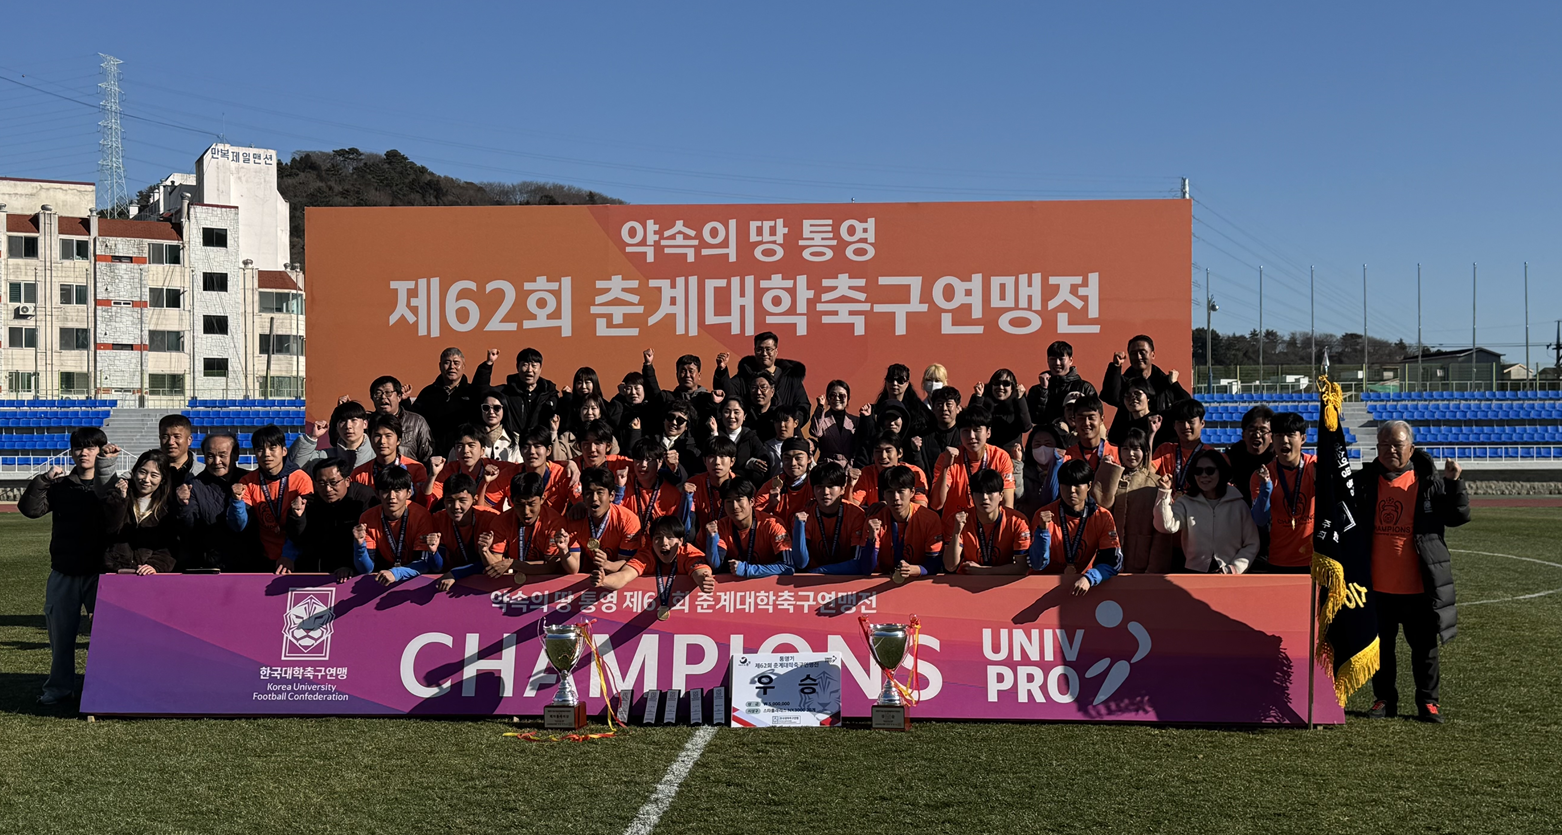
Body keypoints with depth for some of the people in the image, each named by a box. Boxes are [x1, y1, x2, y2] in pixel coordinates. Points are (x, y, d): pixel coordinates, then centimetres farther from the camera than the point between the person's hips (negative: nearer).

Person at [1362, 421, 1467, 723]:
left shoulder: (1428, 481, -2)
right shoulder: (1367, 480, 5)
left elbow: (1458, 516, -4)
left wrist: (1454, 483, -17)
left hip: (1418, 584, -2)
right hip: (1378, 584, 2)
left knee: (1424, 646, 8)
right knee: (1381, 645, 12)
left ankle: (1428, 701, 20)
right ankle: (1384, 698, 24)